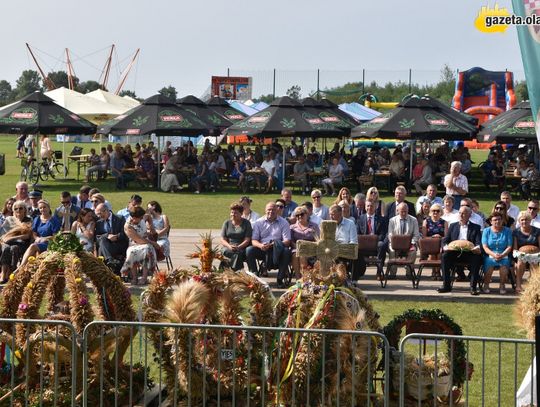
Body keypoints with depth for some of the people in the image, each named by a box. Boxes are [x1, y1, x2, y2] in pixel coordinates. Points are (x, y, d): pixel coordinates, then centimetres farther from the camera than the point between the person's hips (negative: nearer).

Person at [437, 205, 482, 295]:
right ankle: (446, 285, -24)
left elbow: (479, 243, 2)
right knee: (445, 256, -28)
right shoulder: (453, 226, 20)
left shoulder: (475, 227, 14)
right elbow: (445, 240, 14)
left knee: (477, 258, -33)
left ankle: (473, 287, -28)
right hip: (454, 252, 2)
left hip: (469, 253, -2)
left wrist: (477, 248, -24)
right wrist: (445, 247, -11)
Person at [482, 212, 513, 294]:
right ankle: (486, 285, -14)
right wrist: (493, 254, -18)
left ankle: (502, 285, -16)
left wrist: (502, 255, -15)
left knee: (505, 263, -34)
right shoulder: (486, 231, 9)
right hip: (490, 255, 0)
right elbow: (485, 247, 0)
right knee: (489, 263, -34)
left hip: (503, 255, 0)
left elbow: (509, 247, 3)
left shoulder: (507, 231, 9)